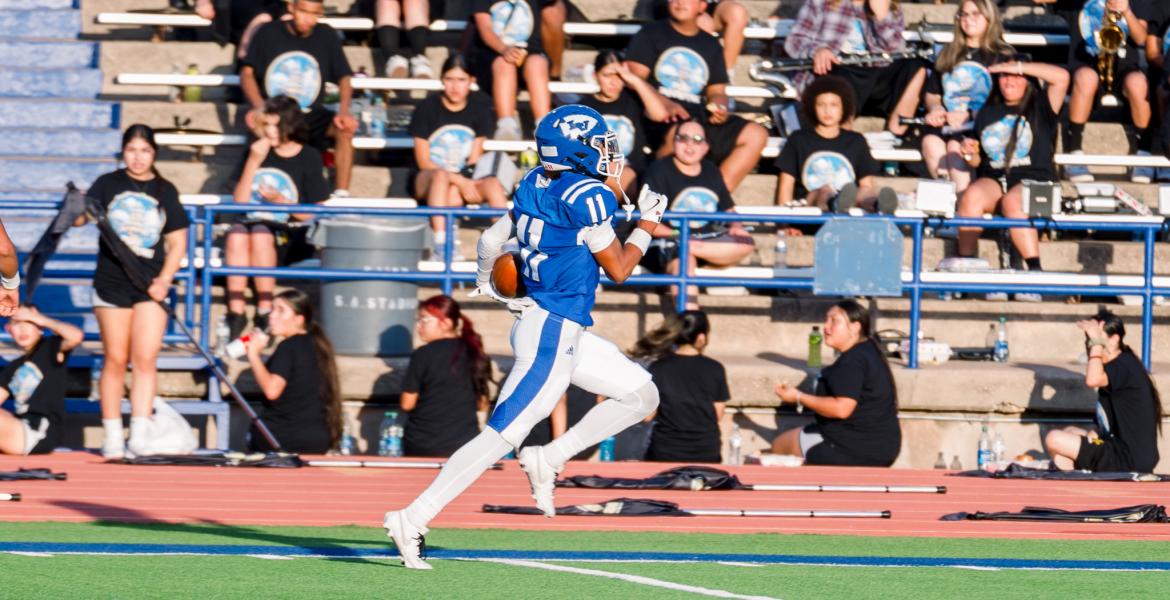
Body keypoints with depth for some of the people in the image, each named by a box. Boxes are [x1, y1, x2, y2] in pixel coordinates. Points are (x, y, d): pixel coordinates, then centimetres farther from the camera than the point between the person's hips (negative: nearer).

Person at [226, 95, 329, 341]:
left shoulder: (309, 158, 3)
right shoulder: (259, 152, 12)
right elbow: (240, 201, 7)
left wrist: (281, 201, -13)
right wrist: (253, 163, -3)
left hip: (292, 238, -3)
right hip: (254, 222, 3)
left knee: (260, 234, -37)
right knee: (236, 234, -33)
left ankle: (264, 312, -31)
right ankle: (236, 310, -34)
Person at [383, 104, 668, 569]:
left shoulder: (537, 186, 8)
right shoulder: (587, 196, -17)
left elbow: (490, 241, 19)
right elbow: (619, 270, -9)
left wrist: (484, 279, 39)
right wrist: (647, 225, 6)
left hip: (567, 335, 10)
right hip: (553, 334, -10)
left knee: (641, 396, 15)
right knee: (500, 436, -11)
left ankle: (548, 460, 10)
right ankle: (412, 520, -12)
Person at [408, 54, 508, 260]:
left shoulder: (479, 107, 3)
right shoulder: (427, 109, -6)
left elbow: (474, 159, 3)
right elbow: (424, 162, -7)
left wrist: (463, 184, -16)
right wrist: (459, 181, -16)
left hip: (465, 181, 3)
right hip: (428, 181, -3)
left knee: (493, 183, -27)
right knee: (441, 176, -37)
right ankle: (440, 243, -46)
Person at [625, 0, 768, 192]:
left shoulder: (710, 44, 22)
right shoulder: (650, 34, 10)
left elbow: (717, 91, 22)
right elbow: (633, 79, -2)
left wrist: (719, 107, -3)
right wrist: (665, 104, -19)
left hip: (700, 118, 5)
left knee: (756, 135, -14)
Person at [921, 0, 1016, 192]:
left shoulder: (1003, 56, 7)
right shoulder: (948, 55, 23)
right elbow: (931, 94, 27)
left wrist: (968, 115, -11)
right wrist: (935, 108, 3)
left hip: (982, 125, -4)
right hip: (946, 123, 4)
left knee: (955, 145, -34)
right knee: (930, 140, -30)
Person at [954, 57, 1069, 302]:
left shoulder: (1040, 108, 12)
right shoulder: (987, 113, 23)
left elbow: (1061, 77, -5)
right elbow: (980, 161, 26)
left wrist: (1018, 66, -1)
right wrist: (971, 156, 1)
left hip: (1033, 180, -3)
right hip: (993, 179, 3)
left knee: (1012, 201, -38)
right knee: (971, 197, -31)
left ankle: (1035, 272, -43)